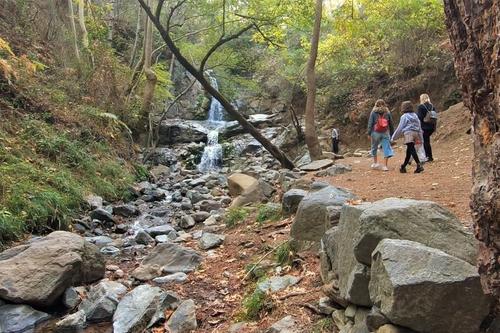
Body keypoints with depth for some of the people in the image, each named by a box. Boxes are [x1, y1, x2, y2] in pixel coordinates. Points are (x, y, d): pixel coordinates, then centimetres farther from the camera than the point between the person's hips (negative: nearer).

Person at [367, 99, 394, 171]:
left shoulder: (373, 112, -1)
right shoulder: (387, 112, 6)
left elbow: (370, 123, -5)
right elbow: (391, 124, 11)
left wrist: (369, 133, -1)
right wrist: (391, 133, 18)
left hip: (375, 133, -1)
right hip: (385, 133, 1)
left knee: (374, 148, 16)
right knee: (386, 148, 2)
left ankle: (375, 163, 21)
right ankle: (385, 165, -2)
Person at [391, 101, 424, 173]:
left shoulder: (404, 116, -3)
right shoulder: (415, 116, 19)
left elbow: (400, 128, -2)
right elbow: (419, 127, 19)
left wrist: (394, 137, 6)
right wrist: (419, 137, 24)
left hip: (408, 133, -8)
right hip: (415, 133, 8)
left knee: (411, 150, -14)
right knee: (409, 151, 13)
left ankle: (419, 165, -28)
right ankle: (403, 167, 22)